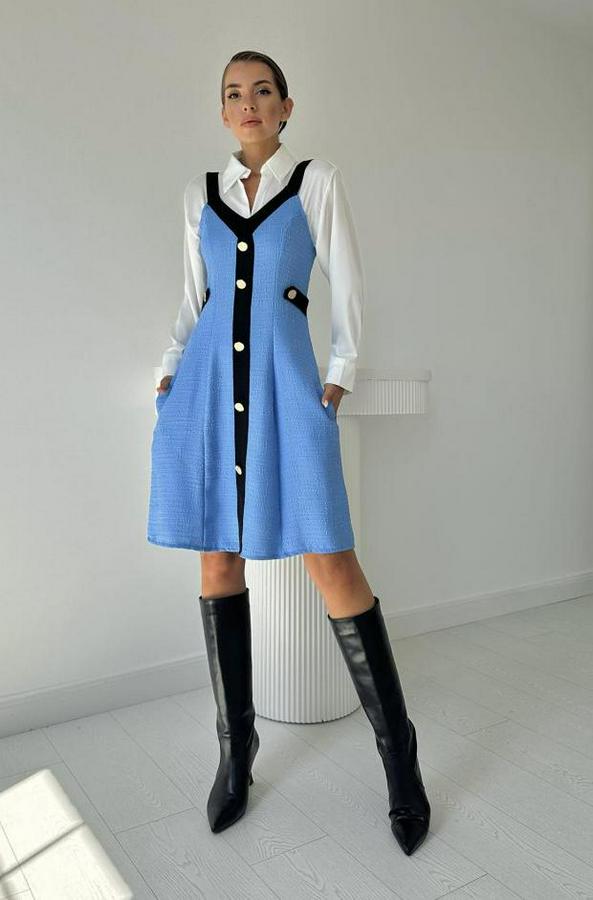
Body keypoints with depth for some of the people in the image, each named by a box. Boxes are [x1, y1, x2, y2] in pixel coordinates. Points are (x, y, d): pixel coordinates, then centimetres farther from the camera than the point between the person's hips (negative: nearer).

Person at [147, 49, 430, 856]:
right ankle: (236, 749, 18)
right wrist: (171, 367, 6)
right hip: (209, 383, 4)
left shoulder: (318, 181, 10)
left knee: (331, 563, -10)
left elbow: (347, 286, 7)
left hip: (284, 380, -3)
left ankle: (398, 751, 8)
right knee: (219, 563, 2)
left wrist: (341, 375, -2)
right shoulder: (200, 193, 18)